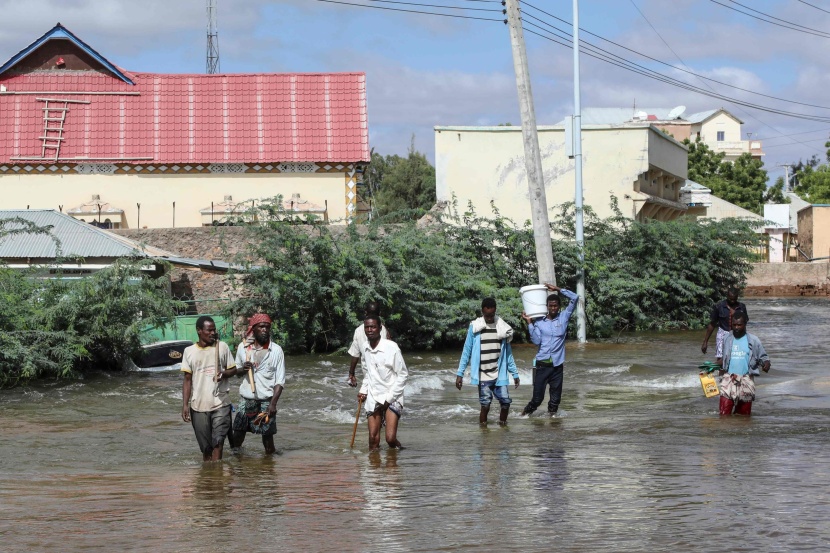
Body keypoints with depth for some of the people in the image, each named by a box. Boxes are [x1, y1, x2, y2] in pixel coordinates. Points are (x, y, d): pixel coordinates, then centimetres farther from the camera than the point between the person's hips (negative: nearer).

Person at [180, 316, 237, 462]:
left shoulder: (222, 347, 4)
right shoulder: (189, 351, 4)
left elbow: (233, 369, 9)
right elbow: (187, 380, 6)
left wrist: (223, 373, -14)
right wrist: (185, 404, -1)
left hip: (220, 404, -1)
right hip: (199, 406, 1)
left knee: (218, 442, -11)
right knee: (205, 447, 7)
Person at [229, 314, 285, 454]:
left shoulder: (276, 350, -5)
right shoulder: (243, 347, 3)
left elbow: (280, 381, -5)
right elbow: (236, 372, 16)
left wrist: (273, 403, -16)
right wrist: (243, 369, -8)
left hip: (266, 401, -2)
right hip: (246, 399, 2)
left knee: (267, 435, 0)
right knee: (237, 434, 2)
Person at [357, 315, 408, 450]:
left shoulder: (391, 347, -14)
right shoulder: (365, 347, 4)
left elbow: (403, 374, -9)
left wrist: (388, 398, -12)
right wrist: (363, 390, 9)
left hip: (391, 398, -5)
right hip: (373, 398, 5)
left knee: (391, 438, -13)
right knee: (373, 439, -2)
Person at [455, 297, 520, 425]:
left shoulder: (502, 327, 5)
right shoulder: (474, 327, -2)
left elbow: (508, 352, 12)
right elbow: (466, 351, 2)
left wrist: (515, 373, 12)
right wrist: (460, 373, -1)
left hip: (499, 375, 2)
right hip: (483, 376, -2)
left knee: (506, 401, -5)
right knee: (486, 404, -6)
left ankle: (502, 424, 14)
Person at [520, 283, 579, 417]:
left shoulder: (564, 318, 6)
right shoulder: (539, 322, 4)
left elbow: (575, 298, 0)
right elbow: (536, 341, -8)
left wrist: (557, 289, 0)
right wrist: (529, 323, -9)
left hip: (557, 365, 1)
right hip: (542, 364, -1)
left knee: (555, 398, 5)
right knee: (537, 397, 0)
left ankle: (552, 413, 21)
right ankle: (527, 412, 21)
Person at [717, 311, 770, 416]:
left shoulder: (753, 340, 1)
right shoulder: (727, 339, 8)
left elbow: (763, 357, 3)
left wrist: (766, 364, -20)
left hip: (746, 379, -1)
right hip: (729, 379, 1)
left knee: (744, 413, 6)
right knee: (724, 412, -9)